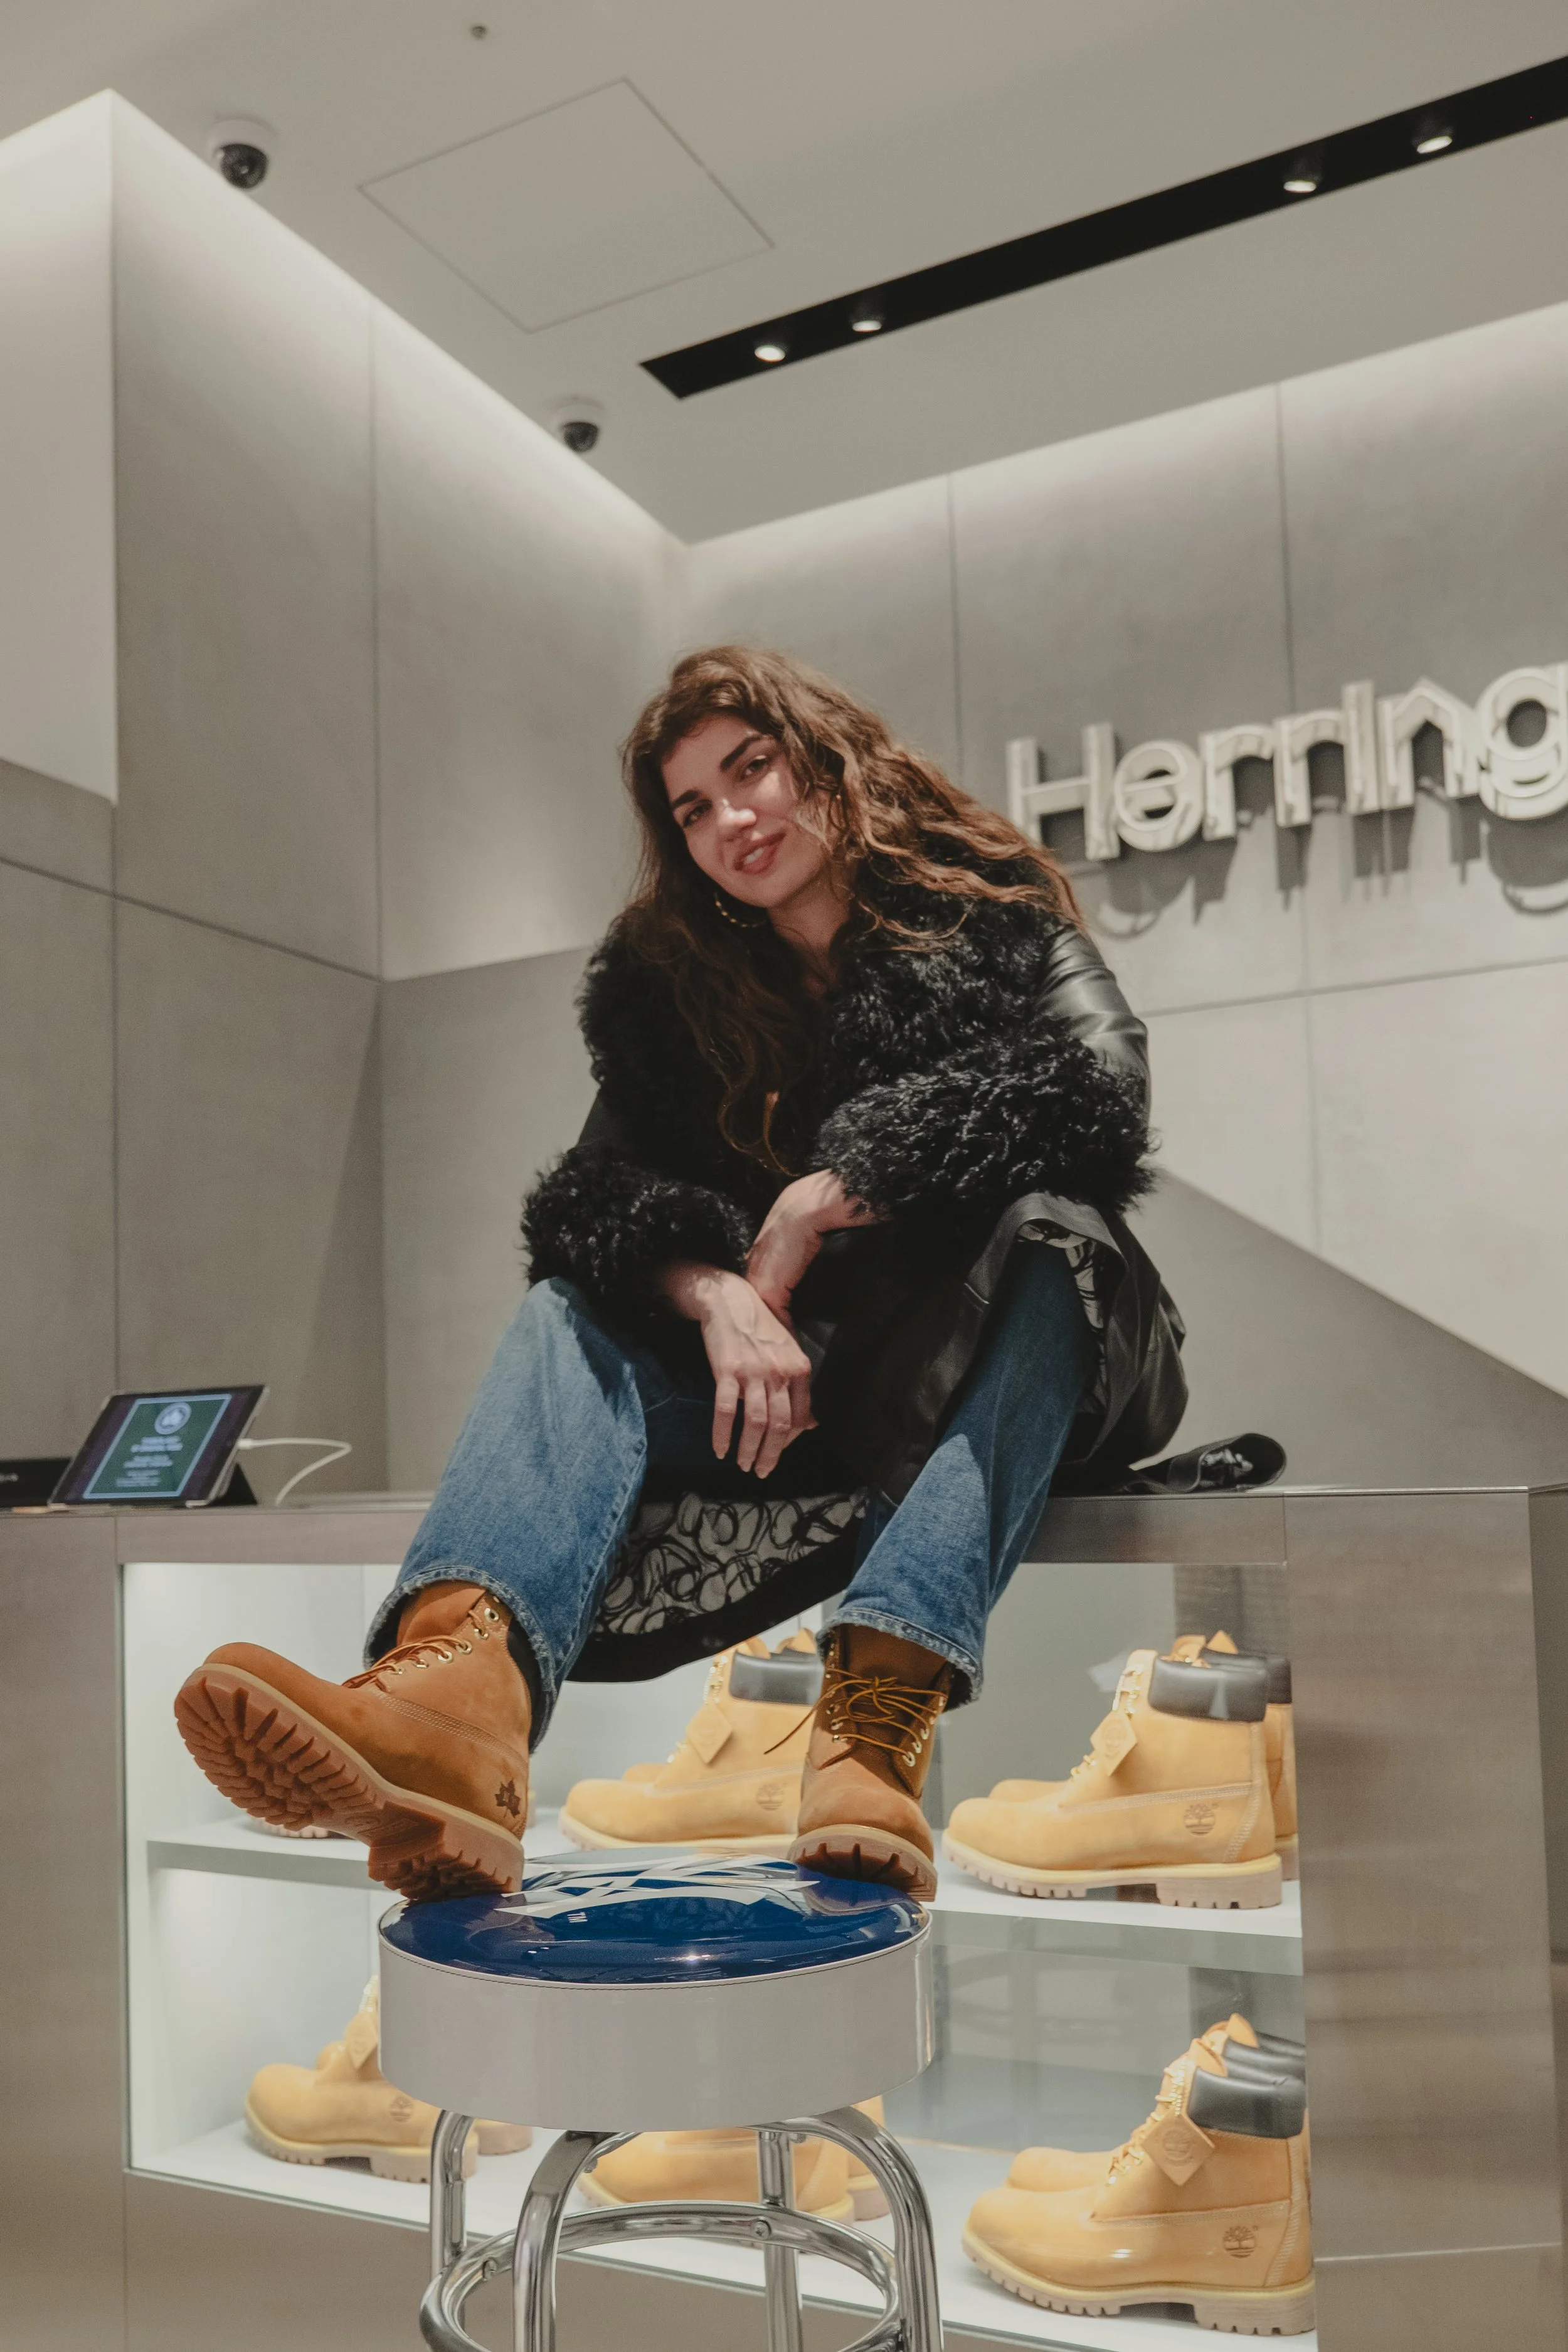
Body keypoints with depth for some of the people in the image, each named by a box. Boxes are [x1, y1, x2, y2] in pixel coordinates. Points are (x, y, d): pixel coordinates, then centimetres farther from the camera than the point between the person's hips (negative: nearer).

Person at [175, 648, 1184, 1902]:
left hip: (989, 1365, -2)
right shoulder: (667, 982, 13)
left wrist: (828, 1195, -17)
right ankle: (461, 1691, -52)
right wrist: (717, 1296, -26)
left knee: (1047, 1231, -32)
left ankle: (881, 1719, -50)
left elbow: (1102, 1084, -16)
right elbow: (605, 1185, -3)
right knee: (573, 1310, -20)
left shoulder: (994, 912, 4)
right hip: (781, 1373, 3)